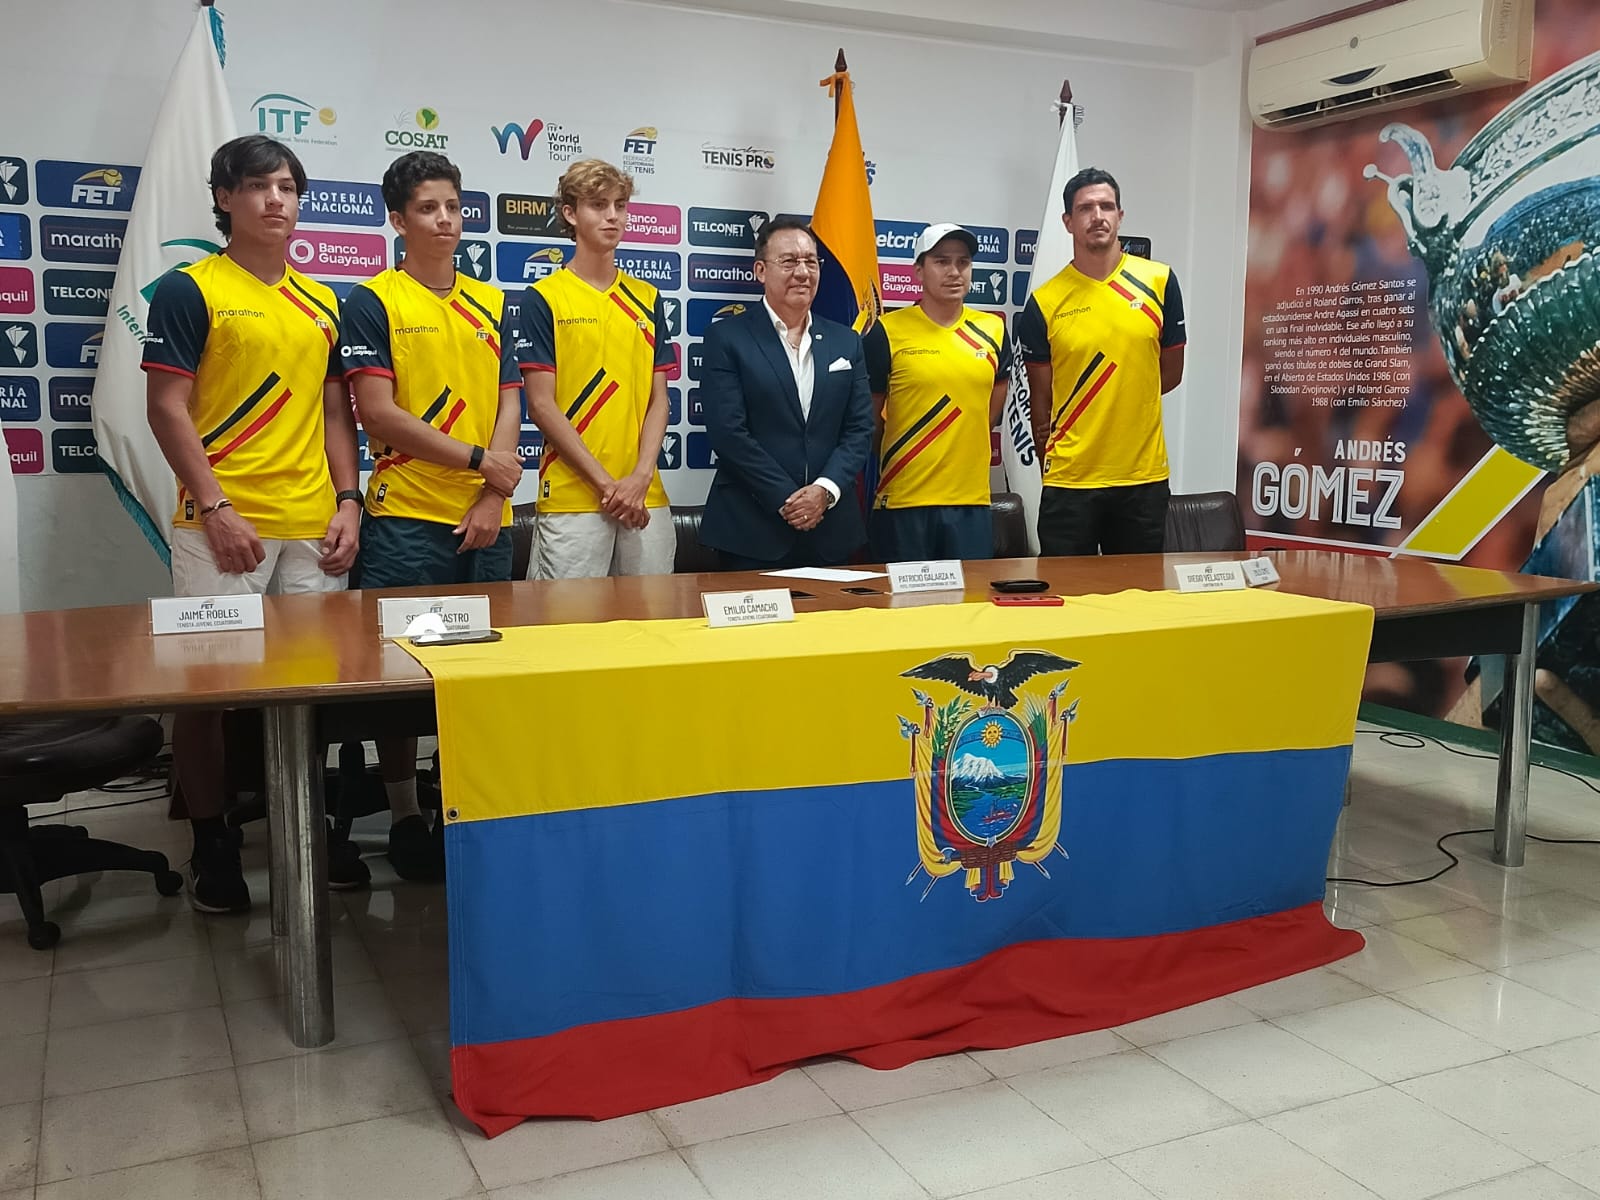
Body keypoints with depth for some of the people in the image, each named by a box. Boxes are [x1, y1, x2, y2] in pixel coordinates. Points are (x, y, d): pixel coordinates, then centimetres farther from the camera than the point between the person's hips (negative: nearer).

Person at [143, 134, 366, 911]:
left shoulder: (322, 304, 14)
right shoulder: (189, 291, 0)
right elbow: (167, 410, -6)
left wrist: (348, 503, 4)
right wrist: (215, 508, -14)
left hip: (314, 527, 4)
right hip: (223, 525, -4)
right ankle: (211, 846, 13)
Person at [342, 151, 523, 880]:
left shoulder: (492, 304, 13)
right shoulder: (373, 302, -1)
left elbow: (509, 404, 8)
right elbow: (379, 414, -10)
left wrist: (493, 498, -6)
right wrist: (478, 460, -10)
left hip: (487, 520, 4)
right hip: (406, 519, -4)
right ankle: (404, 817, 13)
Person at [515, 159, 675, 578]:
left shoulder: (647, 299, 12)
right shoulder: (544, 298, 0)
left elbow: (658, 399, 9)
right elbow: (541, 405, -6)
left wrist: (641, 476, -6)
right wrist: (605, 483, -11)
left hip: (647, 497, 4)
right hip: (570, 497, -4)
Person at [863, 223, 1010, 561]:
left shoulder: (993, 331, 6)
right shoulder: (887, 332, -5)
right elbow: (867, 417, 3)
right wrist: (898, 462, 9)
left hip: (972, 503, 3)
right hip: (902, 503, -3)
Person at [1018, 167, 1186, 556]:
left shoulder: (1158, 281, 1)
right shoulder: (1045, 301, -2)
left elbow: (1171, 373, 10)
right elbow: (1040, 396, 5)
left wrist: (1113, 404, 8)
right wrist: (1054, 451, 8)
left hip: (1144, 476, 1)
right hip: (1069, 479, -1)